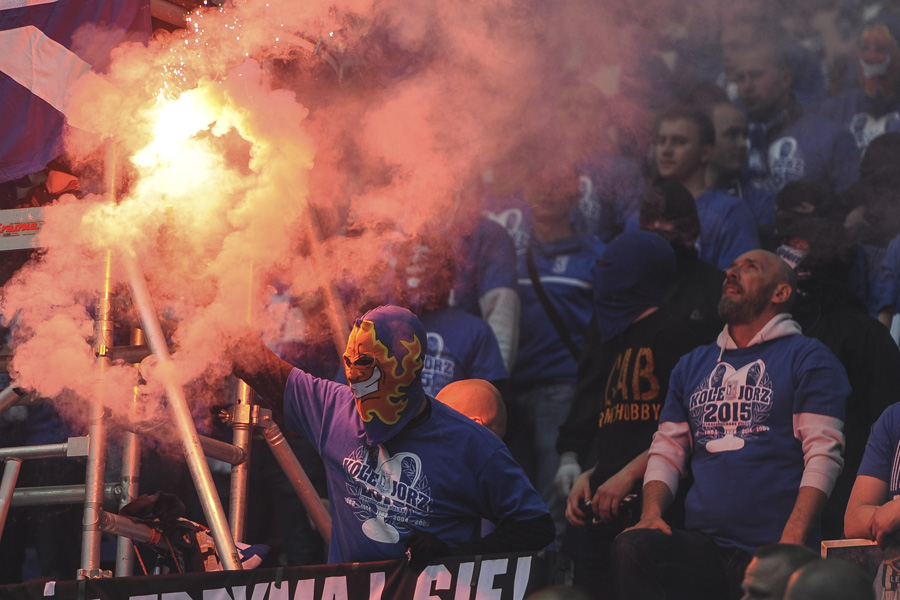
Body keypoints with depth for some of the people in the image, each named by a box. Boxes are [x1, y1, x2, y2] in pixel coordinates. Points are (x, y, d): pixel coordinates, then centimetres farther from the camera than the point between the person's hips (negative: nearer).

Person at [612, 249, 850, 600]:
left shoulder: (808, 358, 6)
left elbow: (823, 454, -5)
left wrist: (793, 537, -18)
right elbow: (667, 450, 20)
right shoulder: (692, 365, 24)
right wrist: (652, 513, -1)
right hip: (702, 543, 4)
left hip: (771, 554, -4)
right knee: (631, 548, -27)